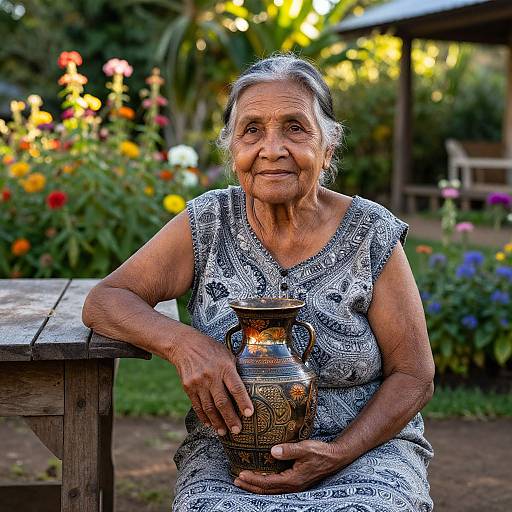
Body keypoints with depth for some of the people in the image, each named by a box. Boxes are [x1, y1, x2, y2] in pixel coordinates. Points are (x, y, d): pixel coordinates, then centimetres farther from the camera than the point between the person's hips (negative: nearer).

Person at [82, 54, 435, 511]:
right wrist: (182, 343, -21)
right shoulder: (209, 223, -2)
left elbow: (414, 376, -3)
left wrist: (338, 454, -18)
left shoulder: (372, 236, -6)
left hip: (364, 444, 0)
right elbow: (103, 300, -1)